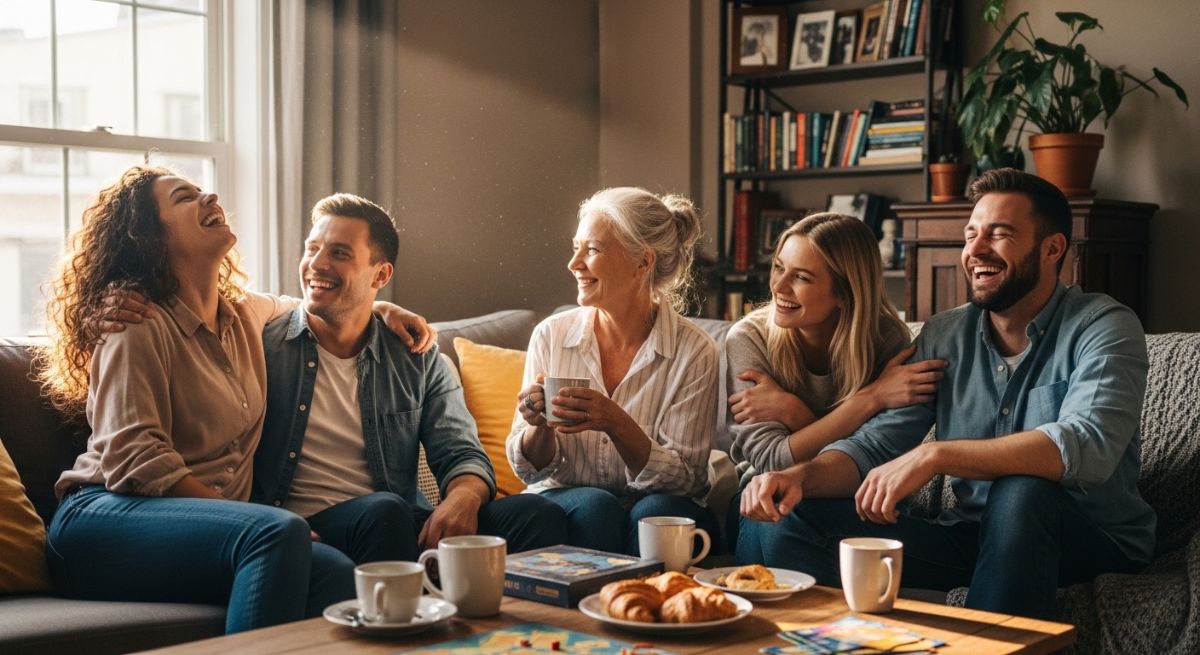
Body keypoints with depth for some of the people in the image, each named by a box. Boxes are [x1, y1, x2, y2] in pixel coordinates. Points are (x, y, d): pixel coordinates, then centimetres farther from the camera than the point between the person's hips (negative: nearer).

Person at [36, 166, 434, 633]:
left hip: (204, 530, 6)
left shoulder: (245, 314, 19)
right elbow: (135, 460, -14)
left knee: (334, 573, -28)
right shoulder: (139, 326, -3)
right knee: (281, 533, -35)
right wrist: (267, 528, -18)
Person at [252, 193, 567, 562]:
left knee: (538, 515, -21)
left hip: (401, 525, 3)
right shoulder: (262, 345, 5)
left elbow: (461, 455, 6)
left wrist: (462, 498, -20)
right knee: (383, 510, -37)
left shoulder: (418, 361, 13)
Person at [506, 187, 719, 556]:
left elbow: (686, 480, -10)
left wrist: (616, 424, -26)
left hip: (660, 508, -1)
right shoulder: (551, 336, -2)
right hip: (564, 503, 1)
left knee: (656, 513, -32)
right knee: (594, 506, -30)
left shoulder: (693, 352, -9)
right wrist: (540, 426, -20)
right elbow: (529, 469, 3)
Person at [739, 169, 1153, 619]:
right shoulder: (943, 336, 5)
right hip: (970, 535, 4)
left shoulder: (1104, 328, -10)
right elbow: (876, 443, 0)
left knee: (1021, 493, -38)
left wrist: (934, 455, -36)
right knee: (795, 522, -15)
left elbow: (1087, 447, -29)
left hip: (1093, 541, -3)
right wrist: (801, 476, -23)